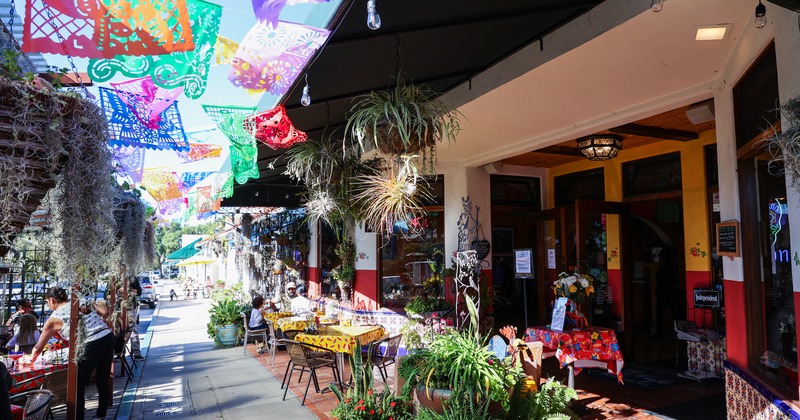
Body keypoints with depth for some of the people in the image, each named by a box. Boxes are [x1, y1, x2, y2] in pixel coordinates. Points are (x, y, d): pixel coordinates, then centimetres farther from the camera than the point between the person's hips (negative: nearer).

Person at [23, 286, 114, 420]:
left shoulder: (54, 318, 6)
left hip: (91, 346, -6)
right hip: (108, 337, 6)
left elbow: (38, 348, 16)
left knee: (78, 387, 14)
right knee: (103, 382, 21)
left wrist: (30, 359, 35)